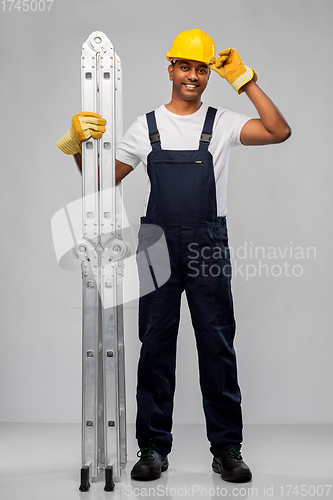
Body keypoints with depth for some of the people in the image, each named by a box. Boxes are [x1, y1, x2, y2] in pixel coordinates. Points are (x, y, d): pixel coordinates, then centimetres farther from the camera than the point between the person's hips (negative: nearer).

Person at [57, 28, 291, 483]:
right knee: (156, 347, 5)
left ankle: (227, 448, 12)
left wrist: (244, 80, -8)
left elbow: (280, 133, -9)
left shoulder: (223, 123, 6)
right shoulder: (146, 127, 10)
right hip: (158, 245, 1)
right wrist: (79, 144, -5)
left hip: (209, 247, -1)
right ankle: (153, 447, 15)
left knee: (218, 347, 2)